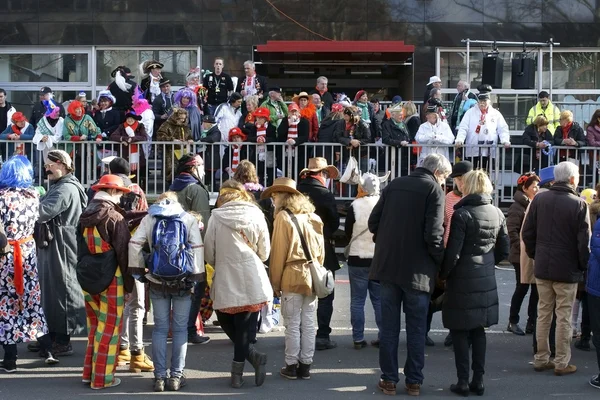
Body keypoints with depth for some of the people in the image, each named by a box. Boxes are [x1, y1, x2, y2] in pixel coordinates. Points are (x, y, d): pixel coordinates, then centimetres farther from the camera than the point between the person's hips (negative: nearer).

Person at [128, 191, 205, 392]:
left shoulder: (149, 219, 6)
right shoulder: (189, 219, 3)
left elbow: (134, 245, -3)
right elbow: (197, 249, -6)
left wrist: (138, 271, 4)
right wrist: (198, 277, -5)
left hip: (157, 281, 1)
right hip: (183, 281, -1)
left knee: (160, 328, 7)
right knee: (180, 329, 6)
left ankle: (160, 376, 6)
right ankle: (176, 375, 6)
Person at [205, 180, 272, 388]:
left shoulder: (216, 217, -3)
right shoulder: (256, 215, 0)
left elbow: (209, 253, 0)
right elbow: (265, 252, 5)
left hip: (226, 282, -1)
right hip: (252, 282, 1)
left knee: (228, 324, 17)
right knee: (244, 329, 10)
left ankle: (253, 356, 3)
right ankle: (237, 372, 8)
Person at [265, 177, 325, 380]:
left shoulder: (283, 217, -7)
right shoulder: (313, 217, 10)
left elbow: (278, 253, -7)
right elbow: (321, 250, 12)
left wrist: (275, 282, -1)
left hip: (292, 276, -6)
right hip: (313, 276, 6)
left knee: (293, 324, 1)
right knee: (308, 323, 8)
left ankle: (291, 366, 6)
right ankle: (305, 365, 13)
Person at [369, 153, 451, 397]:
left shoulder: (394, 185, 7)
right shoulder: (433, 189, -8)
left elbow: (373, 222, 7)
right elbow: (433, 234, -16)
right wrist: (441, 263, -2)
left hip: (388, 266, 4)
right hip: (417, 270, -4)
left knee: (389, 326, 9)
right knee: (416, 329, 7)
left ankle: (389, 379, 12)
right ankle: (414, 382, 11)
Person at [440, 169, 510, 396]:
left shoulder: (462, 214, -14)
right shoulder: (497, 214, 4)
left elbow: (453, 252, -15)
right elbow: (504, 250, 9)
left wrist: (443, 274, -1)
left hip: (463, 280, -5)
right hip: (487, 281, 6)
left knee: (460, 331, 3)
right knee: (478, 331, 13)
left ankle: (463, 382, 3)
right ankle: (478, 380, 15)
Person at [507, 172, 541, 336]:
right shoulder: (517, 207, -10)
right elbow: (512, 231, -16)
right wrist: (523, 248, -22)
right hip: (522, 256, -6)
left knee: (536, 289, 6)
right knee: (522, 288, 0)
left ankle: (532, 321, 14)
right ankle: (513, 322, 11)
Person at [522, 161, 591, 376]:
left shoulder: (539, 199, 0)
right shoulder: (578, 204, -13)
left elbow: (527, 233, 4)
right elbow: (584, 240, -12)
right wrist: (583, 265, 1)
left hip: (542, 267, 4)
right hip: (567, 269, -4)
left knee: (543, 313, 12)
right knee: (564, 316, 3)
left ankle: (541, 359, 18)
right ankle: (562, 363, 8)